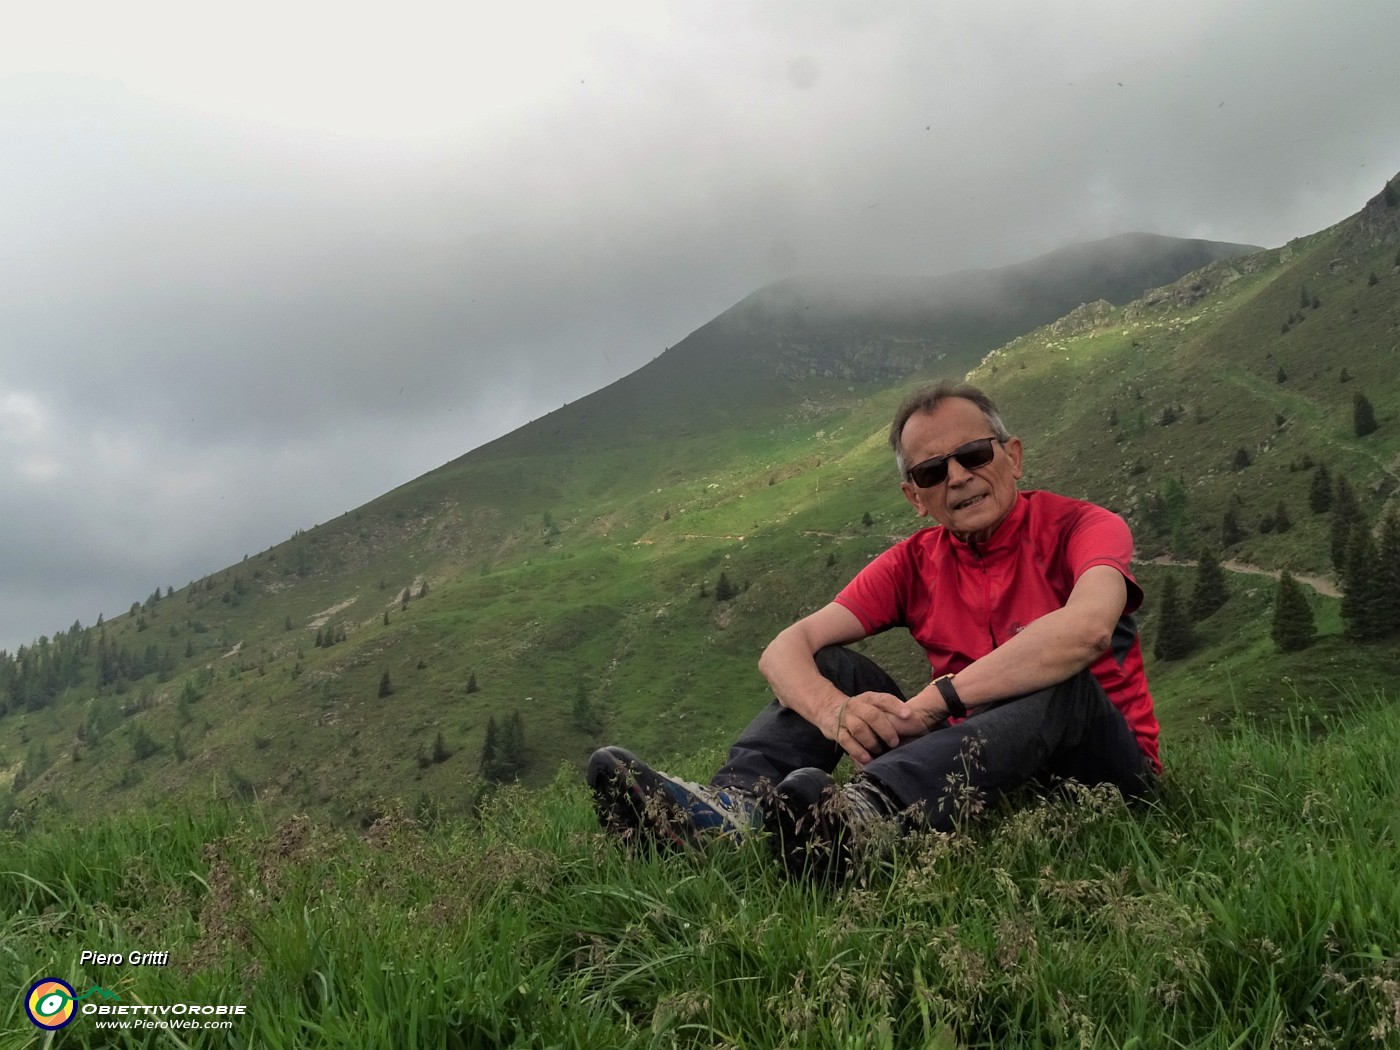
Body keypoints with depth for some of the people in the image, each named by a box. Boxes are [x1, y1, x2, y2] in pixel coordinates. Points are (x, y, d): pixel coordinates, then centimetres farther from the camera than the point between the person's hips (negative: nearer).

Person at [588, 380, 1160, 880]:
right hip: (970, 765, 4)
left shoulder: (1079, 527, -9)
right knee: (832, 666, -7)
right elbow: (786, 648, -7)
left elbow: (1088, 628, -34)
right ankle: (735, 801, -36)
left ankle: (862, 811, -55)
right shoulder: (915, 562, 3)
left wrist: (936, 697, -34)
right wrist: (833, 709, -31)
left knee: (1062, 680, -34)